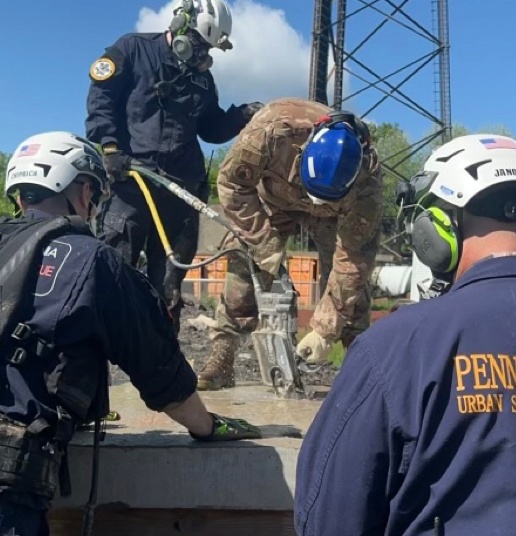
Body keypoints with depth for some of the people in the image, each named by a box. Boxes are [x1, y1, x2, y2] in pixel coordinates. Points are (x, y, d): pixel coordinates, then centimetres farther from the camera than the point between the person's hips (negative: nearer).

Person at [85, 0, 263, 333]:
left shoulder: (202, 76, 20)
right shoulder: (133, 49, 6)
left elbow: (212, 129, 22)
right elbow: (100, 97, -1)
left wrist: (243, 115, 4)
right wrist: (110, 146, -13)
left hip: (182, 186, 5)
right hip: (131, 177, -5)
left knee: (169, 280, 7)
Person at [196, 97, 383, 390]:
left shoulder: (366, 180, -38)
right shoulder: (272, 128, -43)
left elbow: (352, 260, -31)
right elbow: (232, 184, -27)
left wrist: (325, 330, -29)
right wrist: (268, 248, -28)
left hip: (333, 210, 0)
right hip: (272, 196, 0)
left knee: (354, 267, -16)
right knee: (243, 260, -13)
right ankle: (221, 362, -7)